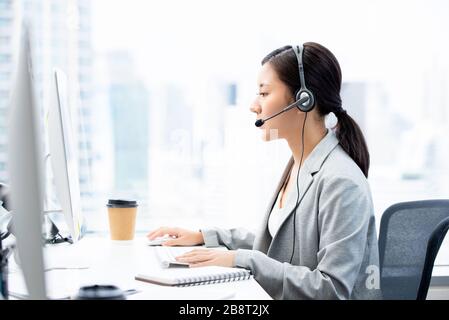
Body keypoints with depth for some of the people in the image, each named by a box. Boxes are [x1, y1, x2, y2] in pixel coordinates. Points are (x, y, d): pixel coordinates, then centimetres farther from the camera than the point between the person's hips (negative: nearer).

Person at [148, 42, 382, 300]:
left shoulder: (341, 182, -19)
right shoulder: (298, 165, 7)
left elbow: (333, 289, -22)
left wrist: (244, 259, -22)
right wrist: (205, 237, 11)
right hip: (282, 297, 7)